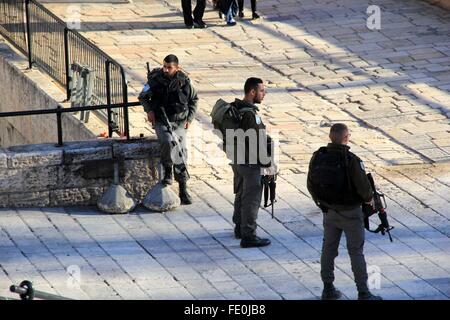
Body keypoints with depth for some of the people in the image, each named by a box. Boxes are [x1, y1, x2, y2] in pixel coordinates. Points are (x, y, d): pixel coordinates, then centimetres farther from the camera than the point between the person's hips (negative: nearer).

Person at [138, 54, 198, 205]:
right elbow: (143, 96, 12)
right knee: (168, 141, -32)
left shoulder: (184, 82, -1)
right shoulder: (155, 80, -5)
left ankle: (183, 189, -7)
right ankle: (167, 172, -10)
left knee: (181, 150, -12)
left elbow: (193, 99, 16)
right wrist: (149, 110, -5)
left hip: (179, 122, 1)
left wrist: (189, 118, 7)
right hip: (161, 120, -1)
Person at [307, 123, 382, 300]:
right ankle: (363, 293, 7)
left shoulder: (318, 157, -6)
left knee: (328, 249, 16)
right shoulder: (350, 160, -22)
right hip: (350, 213, -5)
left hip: (329, 211, 5)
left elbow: (311, 185, 2)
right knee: (356, 252, 3)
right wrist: (369, 198, 3)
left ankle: (328, 288, 22)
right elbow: (363, 185, -18)